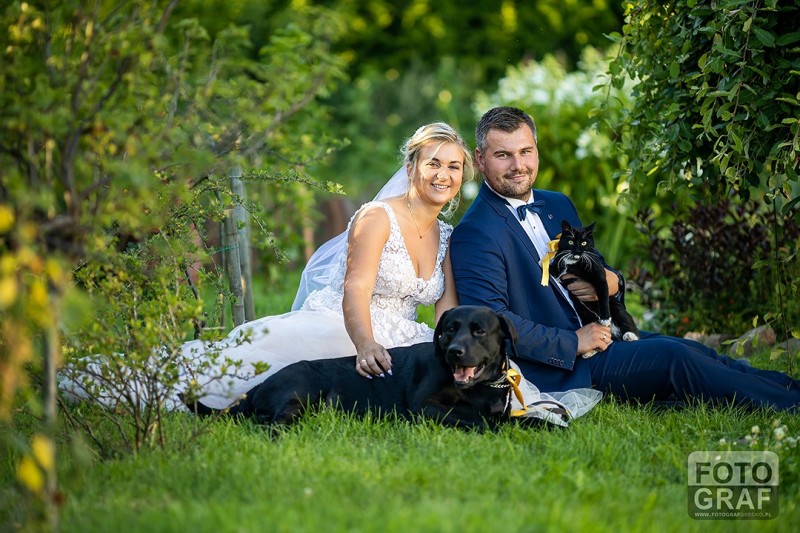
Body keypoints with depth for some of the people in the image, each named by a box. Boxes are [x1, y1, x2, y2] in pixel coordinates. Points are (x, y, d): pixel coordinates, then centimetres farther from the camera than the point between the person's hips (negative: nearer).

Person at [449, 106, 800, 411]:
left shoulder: (558, 206, 14)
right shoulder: (473, 235, -13)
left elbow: (596, 270, 23)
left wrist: (612, 283, -3)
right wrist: (573, 342, -20)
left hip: (593, 336, 8)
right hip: (557, 372, -8)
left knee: (694, 353, -13)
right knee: (673, 357, -21)